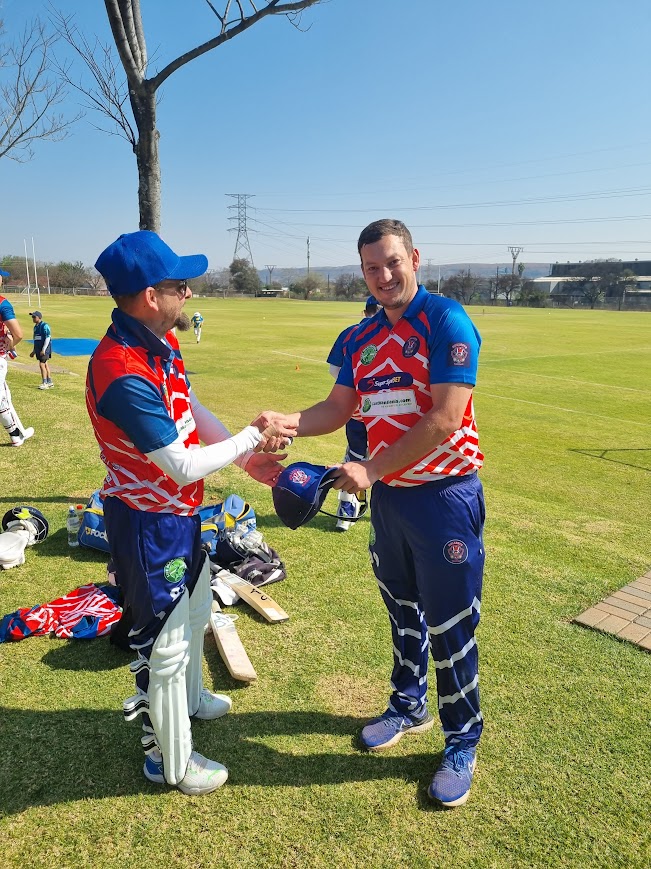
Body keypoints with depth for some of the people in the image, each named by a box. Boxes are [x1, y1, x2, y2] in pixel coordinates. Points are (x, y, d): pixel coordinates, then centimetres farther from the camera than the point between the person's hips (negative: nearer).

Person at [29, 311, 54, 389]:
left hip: (44, 349, -9)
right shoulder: (35, 327, 16)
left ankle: (45, 383, -10)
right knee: (45, 365, 11)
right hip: (38, 349, 9)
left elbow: (48, 338, -17)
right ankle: (49, 382, 18)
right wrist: (34, 351, 22)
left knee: (42, 364, -12)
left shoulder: (44, 326, -12)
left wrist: (43, 350, -21)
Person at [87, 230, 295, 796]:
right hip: (147, 525, -10)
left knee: (194, 611, 29)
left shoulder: (162, 344, -1)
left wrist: (249, 460, 1)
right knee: (166, 641, 9)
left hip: (182, 514, 10)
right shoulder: (123, 372, -32)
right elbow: (184, 466, -29)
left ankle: (189, 698, 57)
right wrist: (252, 437, -17)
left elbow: (193, 413, 8)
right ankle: (172, 761, 34)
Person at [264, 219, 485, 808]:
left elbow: (444, 420, -22)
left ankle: (463, 742, 28)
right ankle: (410, 706, 45)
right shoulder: (362, 338, 7)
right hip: (388, 495, 7)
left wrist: (370, 470, -19)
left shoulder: (446, 321, -15)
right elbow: (337, 410, 6)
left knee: (450, 626, 5)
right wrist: (286, 422, -14)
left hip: (444, 495, -6)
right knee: (402, 611, 22)